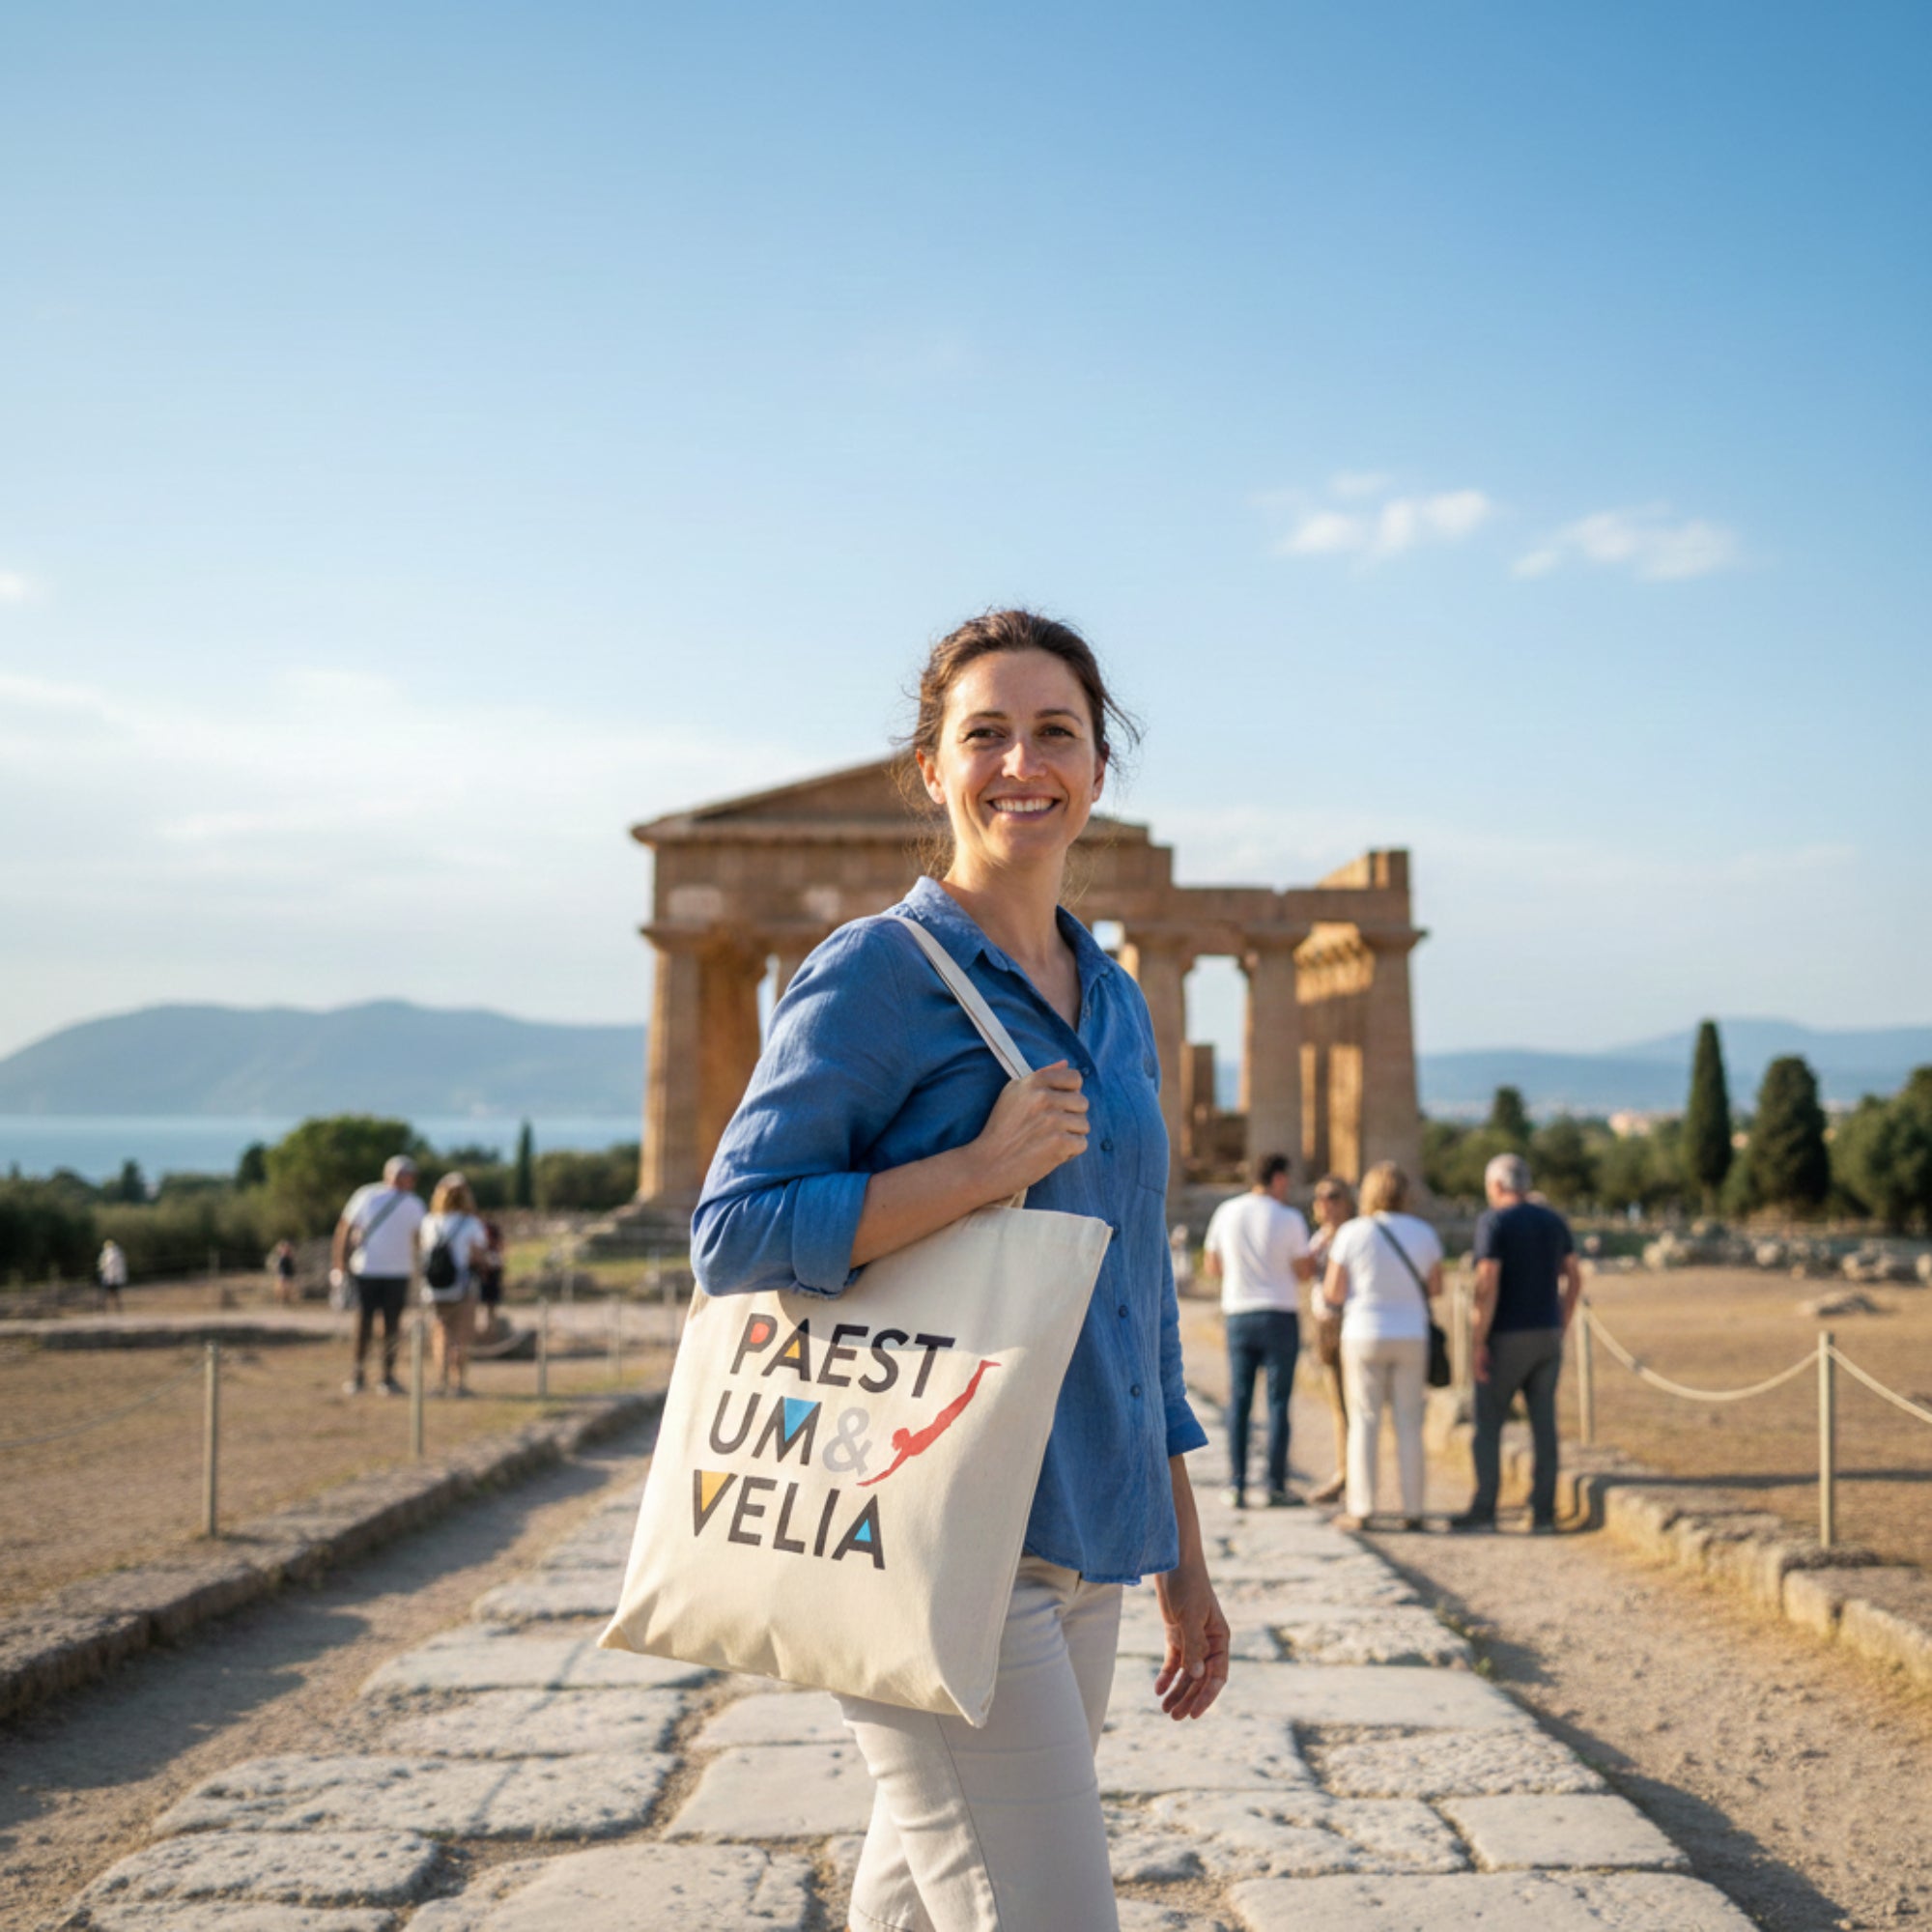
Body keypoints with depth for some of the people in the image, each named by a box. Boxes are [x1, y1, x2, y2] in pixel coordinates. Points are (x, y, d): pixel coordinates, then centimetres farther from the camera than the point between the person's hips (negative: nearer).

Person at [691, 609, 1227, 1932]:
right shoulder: (877, 973, -6)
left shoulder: (1115, 1002, 15)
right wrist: (983, 1169, -17)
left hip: (1077, 1554, 7)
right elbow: (731, 1237, -11)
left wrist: (1181, 1560, 19)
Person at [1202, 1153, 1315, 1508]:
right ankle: (1276, 1486, 3)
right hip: (1280, 1315, -3)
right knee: (1278, 1401, 2)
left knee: (1239, 1402, 6)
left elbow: (1212, 1268, 10)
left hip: (1238, 1315, 3)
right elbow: (1304, 1271, -2)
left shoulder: (1225, 1212, 3)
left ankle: (1236, 1486, 2)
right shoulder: (1289, 1219, -7)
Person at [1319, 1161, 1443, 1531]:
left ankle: (1360, 1508, 2)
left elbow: (1333, 1294, -6)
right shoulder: (1424, 1233, 0)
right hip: (1411, 1337, 2)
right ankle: (1412, 1509, 7)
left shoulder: (1351, 1234, -7)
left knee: (1364, 1422, 3)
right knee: (1409, 1424, 6)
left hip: (1364, 1337, -2)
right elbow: (1435, 1289, 9)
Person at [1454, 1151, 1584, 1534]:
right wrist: (1562, 1327, 17)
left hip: (1506, 1337, -5)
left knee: (1488, 1423, 4)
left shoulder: (1492, 1223, -11)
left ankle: (1483, 1510, 4)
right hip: (1547, 1335, 5)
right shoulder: (1553, 1221, 9)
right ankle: (1543, 1512, 5)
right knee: (1543, 1423, 6)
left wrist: (1477, 1342, -16)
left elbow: (1487, 1283, -18)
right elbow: (1574, 1277, 11)